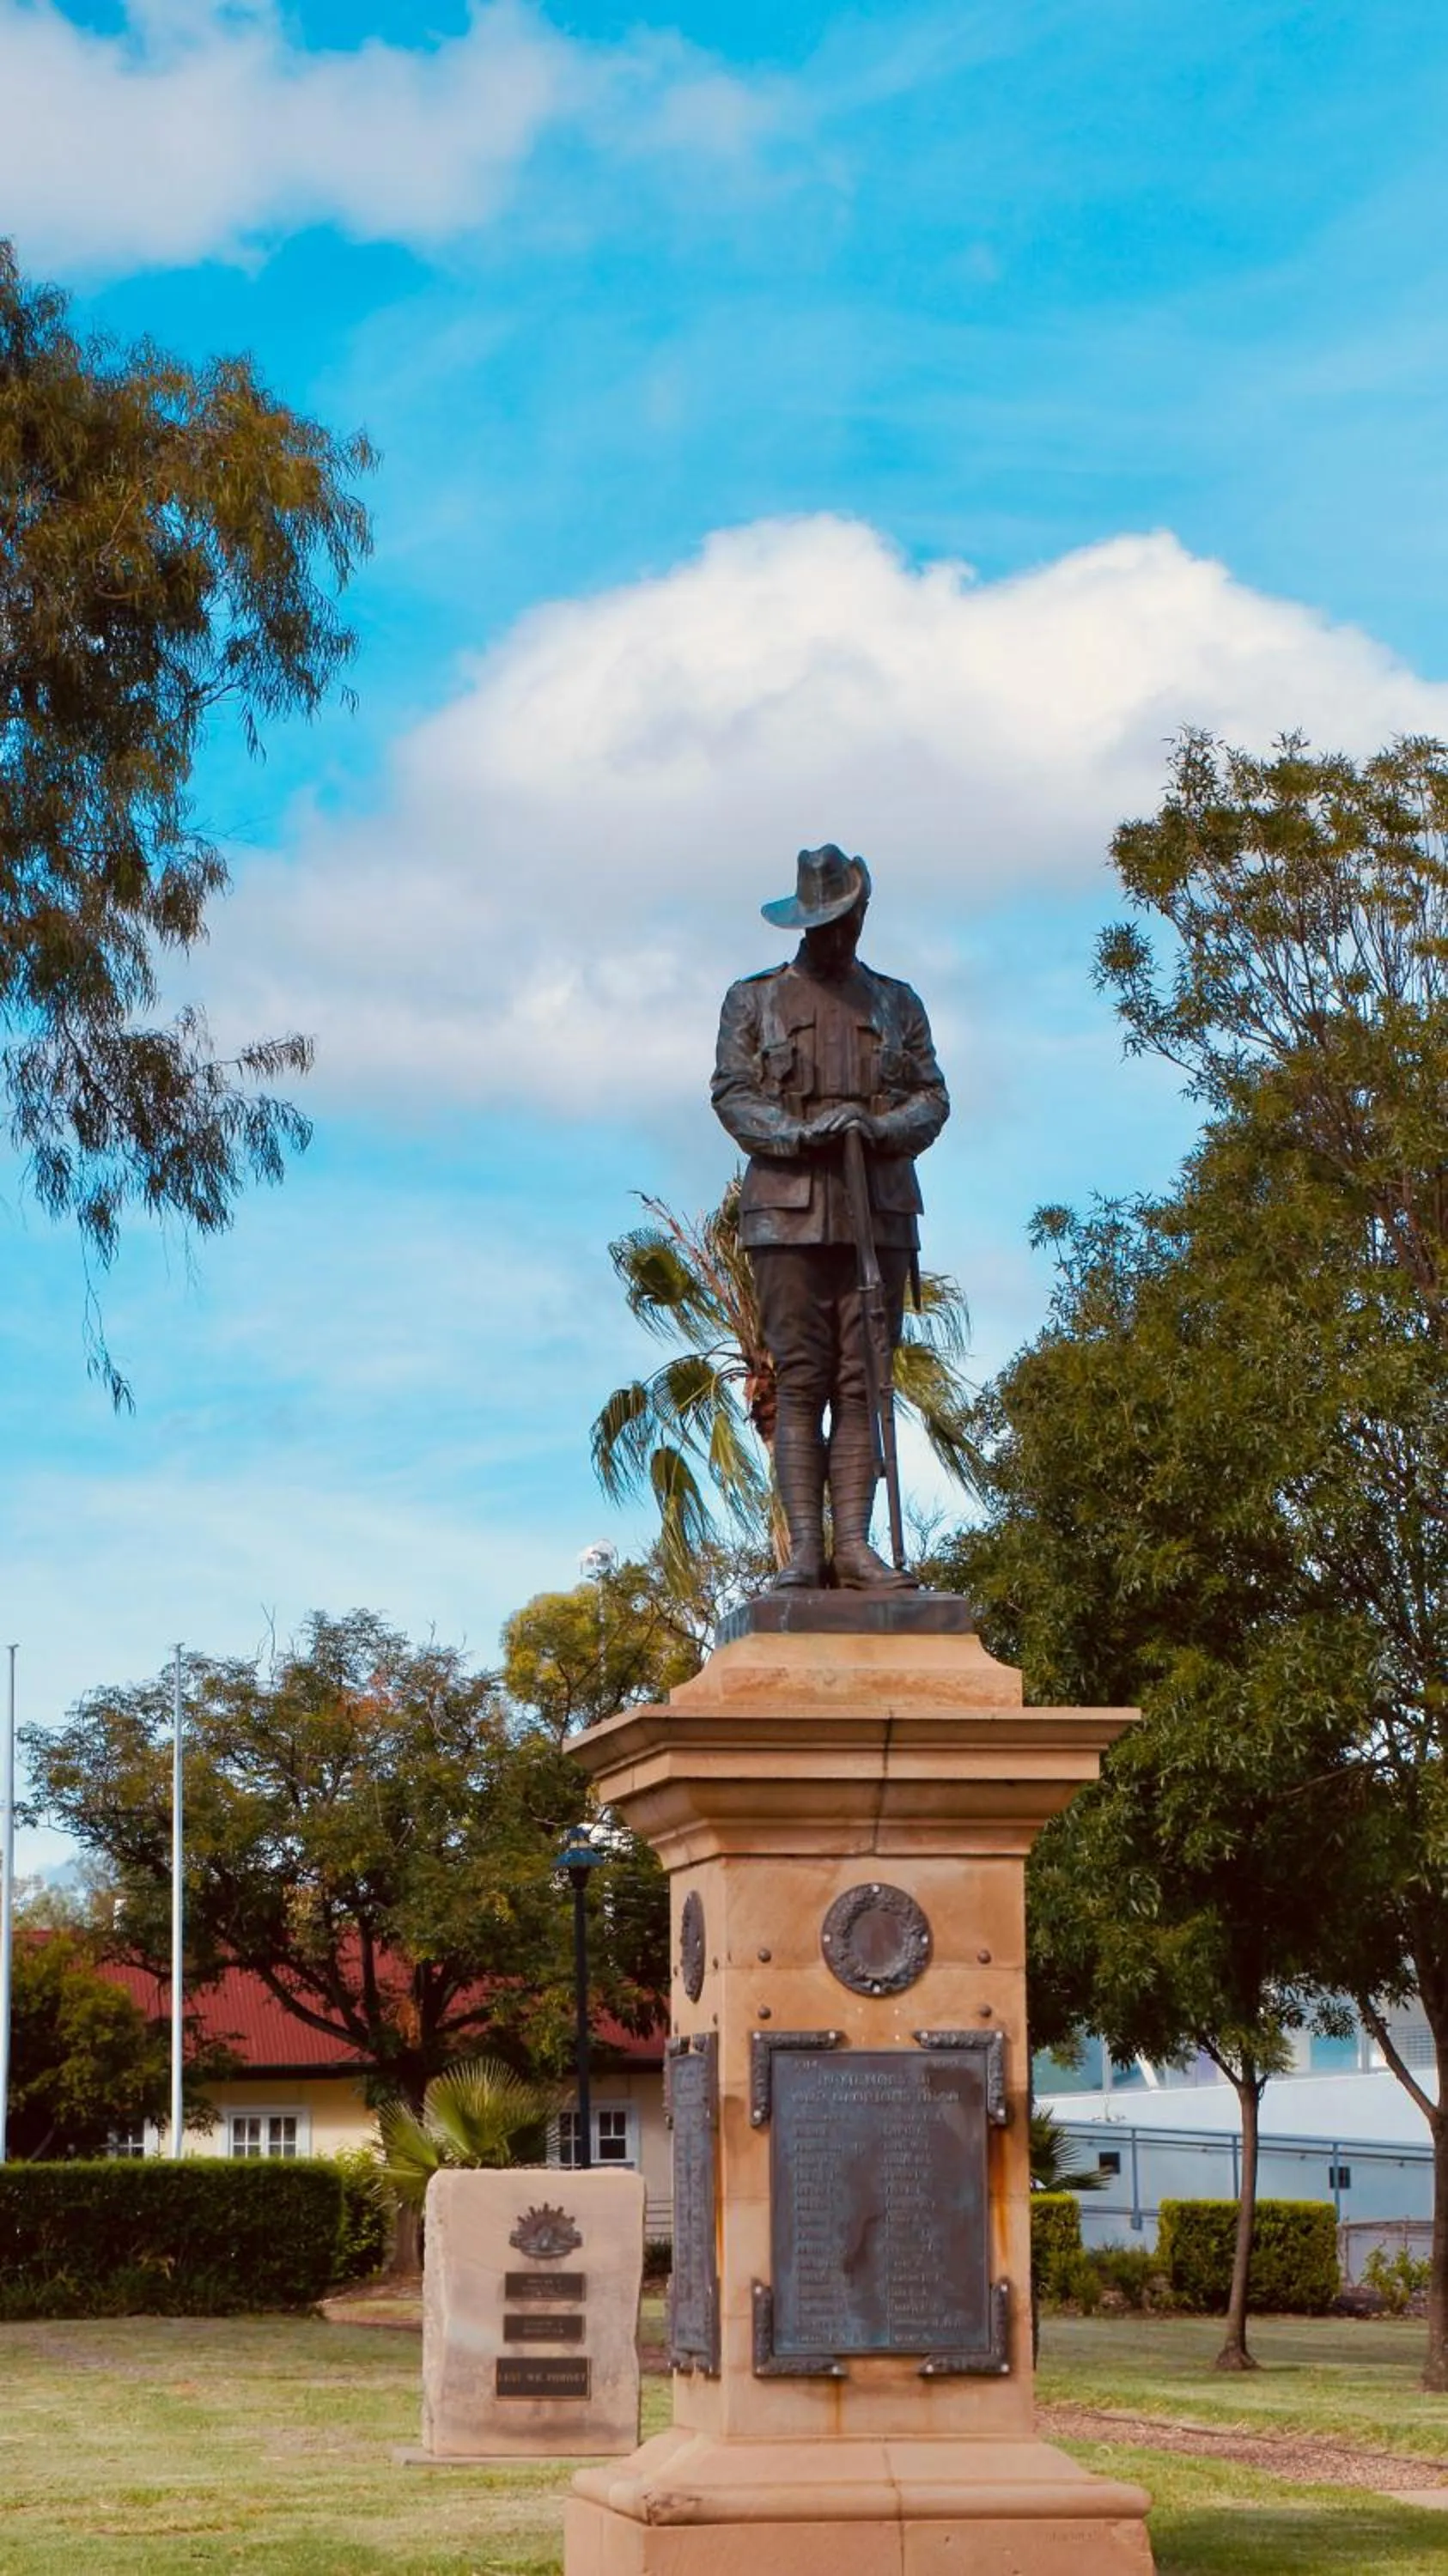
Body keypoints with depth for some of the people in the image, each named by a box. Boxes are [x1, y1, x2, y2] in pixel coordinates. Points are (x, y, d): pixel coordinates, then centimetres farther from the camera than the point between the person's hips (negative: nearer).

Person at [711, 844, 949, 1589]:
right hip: (788, 1211, -2)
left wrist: (882, 1127, -12)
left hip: (880, 1212, 2)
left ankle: (854, 1544, -4)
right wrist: (802, 1133, -15)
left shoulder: (898, 1004, 18)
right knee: (799, 1383, -6)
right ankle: (803, 1549, -8)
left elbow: (932, 1098, 10)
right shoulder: (754, 999, 13)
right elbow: (731, 1093, 2)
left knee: (861, 1385, -2)